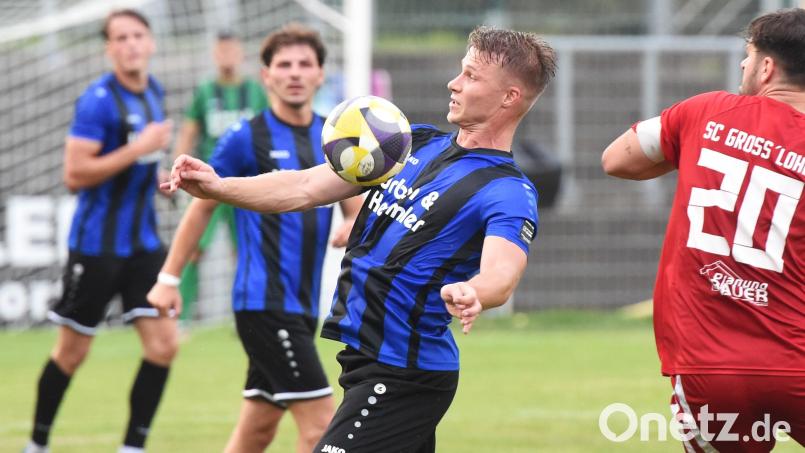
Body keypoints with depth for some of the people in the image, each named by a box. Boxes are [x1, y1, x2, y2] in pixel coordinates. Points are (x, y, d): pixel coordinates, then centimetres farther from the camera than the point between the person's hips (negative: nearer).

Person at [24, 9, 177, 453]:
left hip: (144, 242, 6)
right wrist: (137, 149, -24)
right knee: (72, 351, 5)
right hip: (96, 245, -6)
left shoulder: (154, 92, 7)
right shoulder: (98, 100, -17)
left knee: (163, 344, -4)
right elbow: (74, 174, -22)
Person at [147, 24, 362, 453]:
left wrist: (352, 227, -14)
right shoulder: (246, 138, -6)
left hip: (301, 304, 7)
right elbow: (202, 206, 2)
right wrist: (169, 277, 4)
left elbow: (357, 211, 11)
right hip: (264, 301, -7)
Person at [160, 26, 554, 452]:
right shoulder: (417, 142, 9)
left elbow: (501, 273, -33)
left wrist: (469, 294, -56)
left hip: (401, 379, -8)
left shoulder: (508, 193, -14)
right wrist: (218, 187, -6)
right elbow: (307, 188, 7)